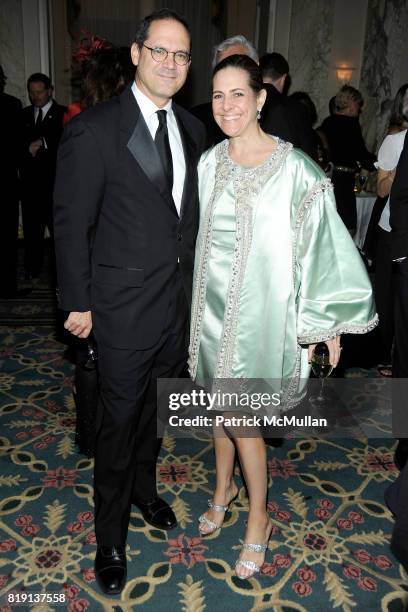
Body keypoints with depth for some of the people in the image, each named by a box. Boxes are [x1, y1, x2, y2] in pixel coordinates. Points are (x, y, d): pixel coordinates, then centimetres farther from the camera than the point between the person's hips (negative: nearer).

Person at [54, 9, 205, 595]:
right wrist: (78, 302, -9)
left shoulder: (192, 128, 6)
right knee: (120, 420, 8)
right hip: (126, 305, -5)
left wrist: (193, 280, 11)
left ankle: (144, 489, 48)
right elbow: (72, 224, -11)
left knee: (155, 409, 22)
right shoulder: (93, 130, -13)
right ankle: (111, 535, 31)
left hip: (180, 300, 6)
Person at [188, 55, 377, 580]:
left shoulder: (295, 168, -13)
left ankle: (258, 519, 27)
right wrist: (198, 300, 14)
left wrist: (325, 321, -8)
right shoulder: (209, 163, 2)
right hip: (212, 304, 5)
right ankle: (223, 487, 44)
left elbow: (320, 244, -10)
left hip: (258, 308, -5)